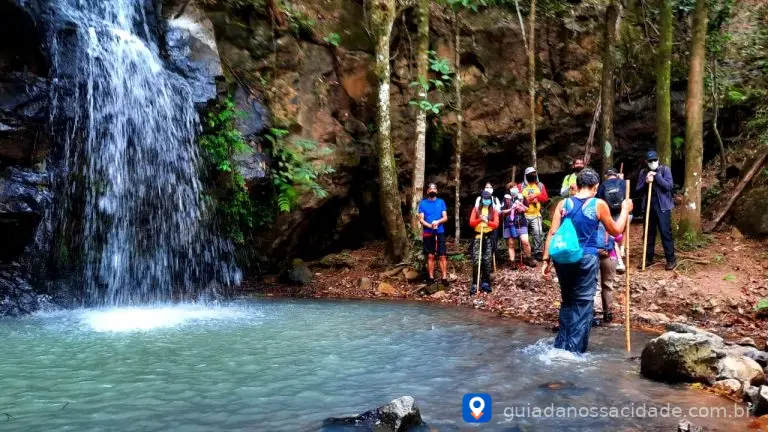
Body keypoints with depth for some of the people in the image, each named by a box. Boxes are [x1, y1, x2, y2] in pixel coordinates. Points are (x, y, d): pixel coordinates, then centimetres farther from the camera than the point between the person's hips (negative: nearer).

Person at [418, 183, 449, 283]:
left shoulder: (441, 202, 5)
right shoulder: (423, 203, 4)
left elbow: (445, 217, 0)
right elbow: (421, 219, -2)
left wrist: (437, 222, -20)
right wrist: (430, 226, -19)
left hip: (440, 233, 0)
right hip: (428, 233, 0)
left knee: (442, 256, -4)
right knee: (430, 256, 3)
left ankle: (444, 278, -2)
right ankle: (431, 277, 8)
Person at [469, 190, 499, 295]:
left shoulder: (494, 211, 8)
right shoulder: (476, 209, 6)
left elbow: (496, 224, -3)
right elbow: (471, 223, -3)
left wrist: (487, 221, -22)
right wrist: (480, 220, -21)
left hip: (489, 238, 1)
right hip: (477, 237, -1)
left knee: (487, 261, 1)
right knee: (476, 261, -8)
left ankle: (485, 283, 10)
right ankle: (474, 284, -5)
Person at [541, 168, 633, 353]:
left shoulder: (563, 204, 5)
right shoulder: (599, 204, -2)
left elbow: (552, 233, -1)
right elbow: (615, 231, 10)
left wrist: (546, 259, 1)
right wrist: (625, 210, 24)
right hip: (586, 258, -4)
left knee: (567, 301, 17)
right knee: (583, 304, 4)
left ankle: (561, 345, 20)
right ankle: (575, 349, 4)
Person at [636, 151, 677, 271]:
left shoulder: (665, 169, -1)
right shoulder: (643, 173, 9)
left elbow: (669, 186, -12)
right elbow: (638, 190, 5)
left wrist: (656, 176, -16)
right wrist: (646, 182, -13)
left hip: (662, 206, -4)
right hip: (648, 206, 4)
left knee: (665, 232, -6)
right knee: (649, 232, 9)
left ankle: (671, 259, 0)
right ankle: (648, 258, 18)